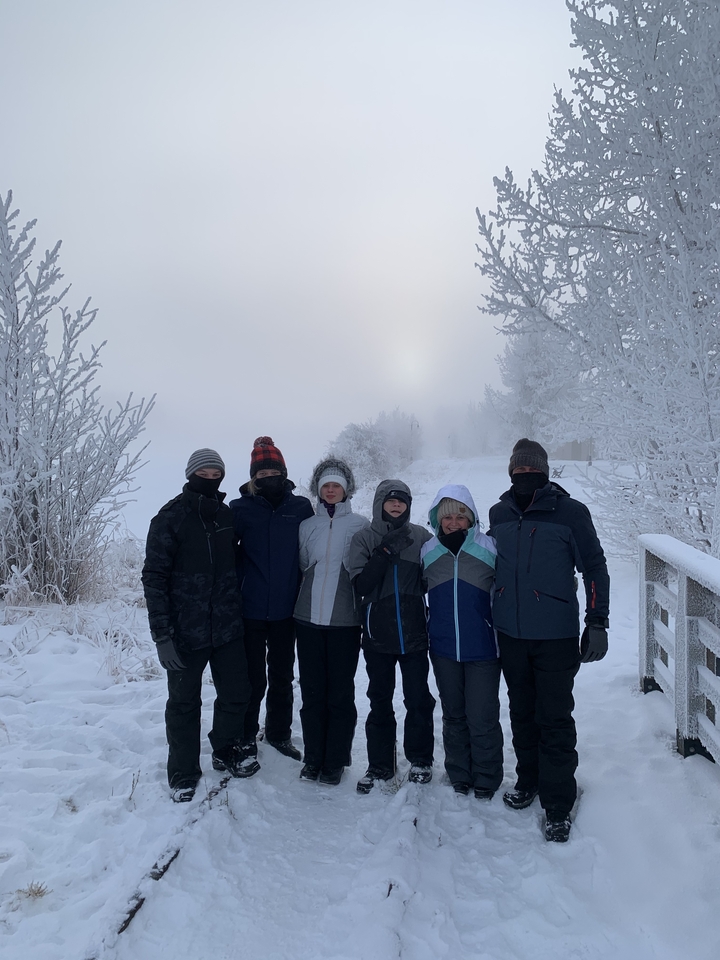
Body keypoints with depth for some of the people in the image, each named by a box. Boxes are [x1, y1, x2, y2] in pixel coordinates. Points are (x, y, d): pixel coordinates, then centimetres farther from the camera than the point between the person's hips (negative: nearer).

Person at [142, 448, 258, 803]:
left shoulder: (227, 516, 6)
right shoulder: (170, 518, -9)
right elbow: (154, 577, -11)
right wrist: (162, 634, -16)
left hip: (228, 627, 4)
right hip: (185, 631, -4)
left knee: (236, 694, 13)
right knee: (184, 703, 9)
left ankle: (225, 751, 37)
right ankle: (184, 772, 28)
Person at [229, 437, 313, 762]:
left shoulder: (301, 507, -1)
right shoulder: (241, 509, -5)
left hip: (286, 610, 2)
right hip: (250, 610, -1)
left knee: (282, 676, 16)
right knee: (253, 677, 10)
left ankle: (279, 733, 34)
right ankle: (247, 736, 30)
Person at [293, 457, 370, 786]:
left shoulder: (360, 525, 0)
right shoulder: (307, 526, 8)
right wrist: (306, 599, 11)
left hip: (345, 620, -3)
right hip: (308, 619, 3)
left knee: (340, 692, 4)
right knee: (312, 691, 9)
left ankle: (336, 760, 19)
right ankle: (313, 757, 23)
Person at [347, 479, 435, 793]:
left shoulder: (421, 537, 0)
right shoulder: (364, 539, -1)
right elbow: (361, 585, -11)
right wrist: (385, 551, -17)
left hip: (414, 634, 0)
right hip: (378, 635, 0)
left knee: (418, 699, 9)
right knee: (380, 701, 12)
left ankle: (420, 760, 28)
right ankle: (379, 765, 25)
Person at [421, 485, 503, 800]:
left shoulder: (490, 548, -6)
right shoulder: (427, 551, 2)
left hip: (483, 648, -3)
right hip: (443, 648, 3)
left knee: (482, 717, 2)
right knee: (453, 716, 16)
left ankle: (486, 780, 23)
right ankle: (459, 775, 33)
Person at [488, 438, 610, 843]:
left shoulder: (570, 512, -8)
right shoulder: (499, 514, 5)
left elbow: (595, 568, -5)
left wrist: (597, 623, -9)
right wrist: (488, 614, 18)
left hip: (555, 636, -4)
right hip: (510, 634, 5)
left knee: (554, 719, 1)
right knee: (522, 712, 18)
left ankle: (558, 805, 15)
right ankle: (528, 780, 36)